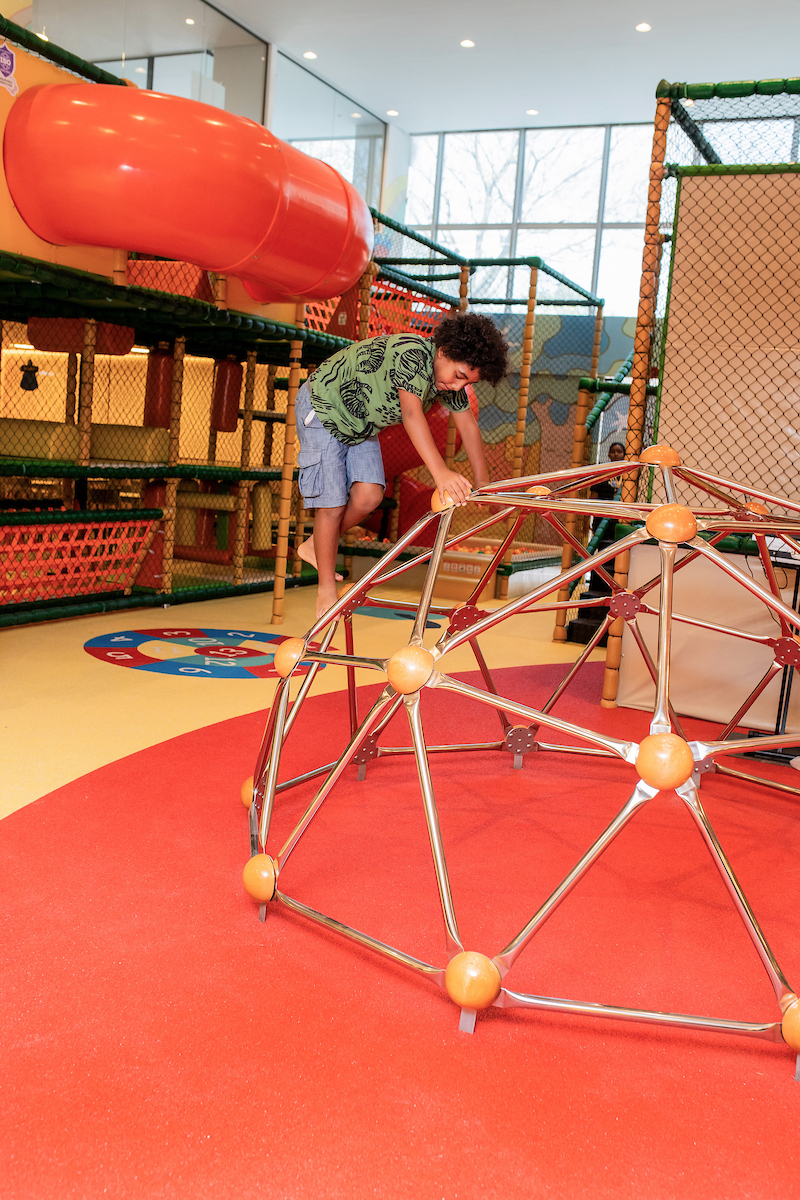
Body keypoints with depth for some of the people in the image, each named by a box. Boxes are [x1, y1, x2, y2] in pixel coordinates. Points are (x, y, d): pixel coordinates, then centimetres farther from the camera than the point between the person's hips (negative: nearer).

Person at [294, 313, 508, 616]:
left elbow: (468, 424, 0)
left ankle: (314, 546, 16)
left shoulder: (450, 374, -10)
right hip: (323, 409, -7)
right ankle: (326, 592, 5)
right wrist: (440, 472, -58)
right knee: (333, 503, -9)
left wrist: (483, 483, -1)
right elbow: (411, 413, -48)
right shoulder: (412, 353, -35)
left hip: (361, 425, 7)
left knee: (369, 496, -9)